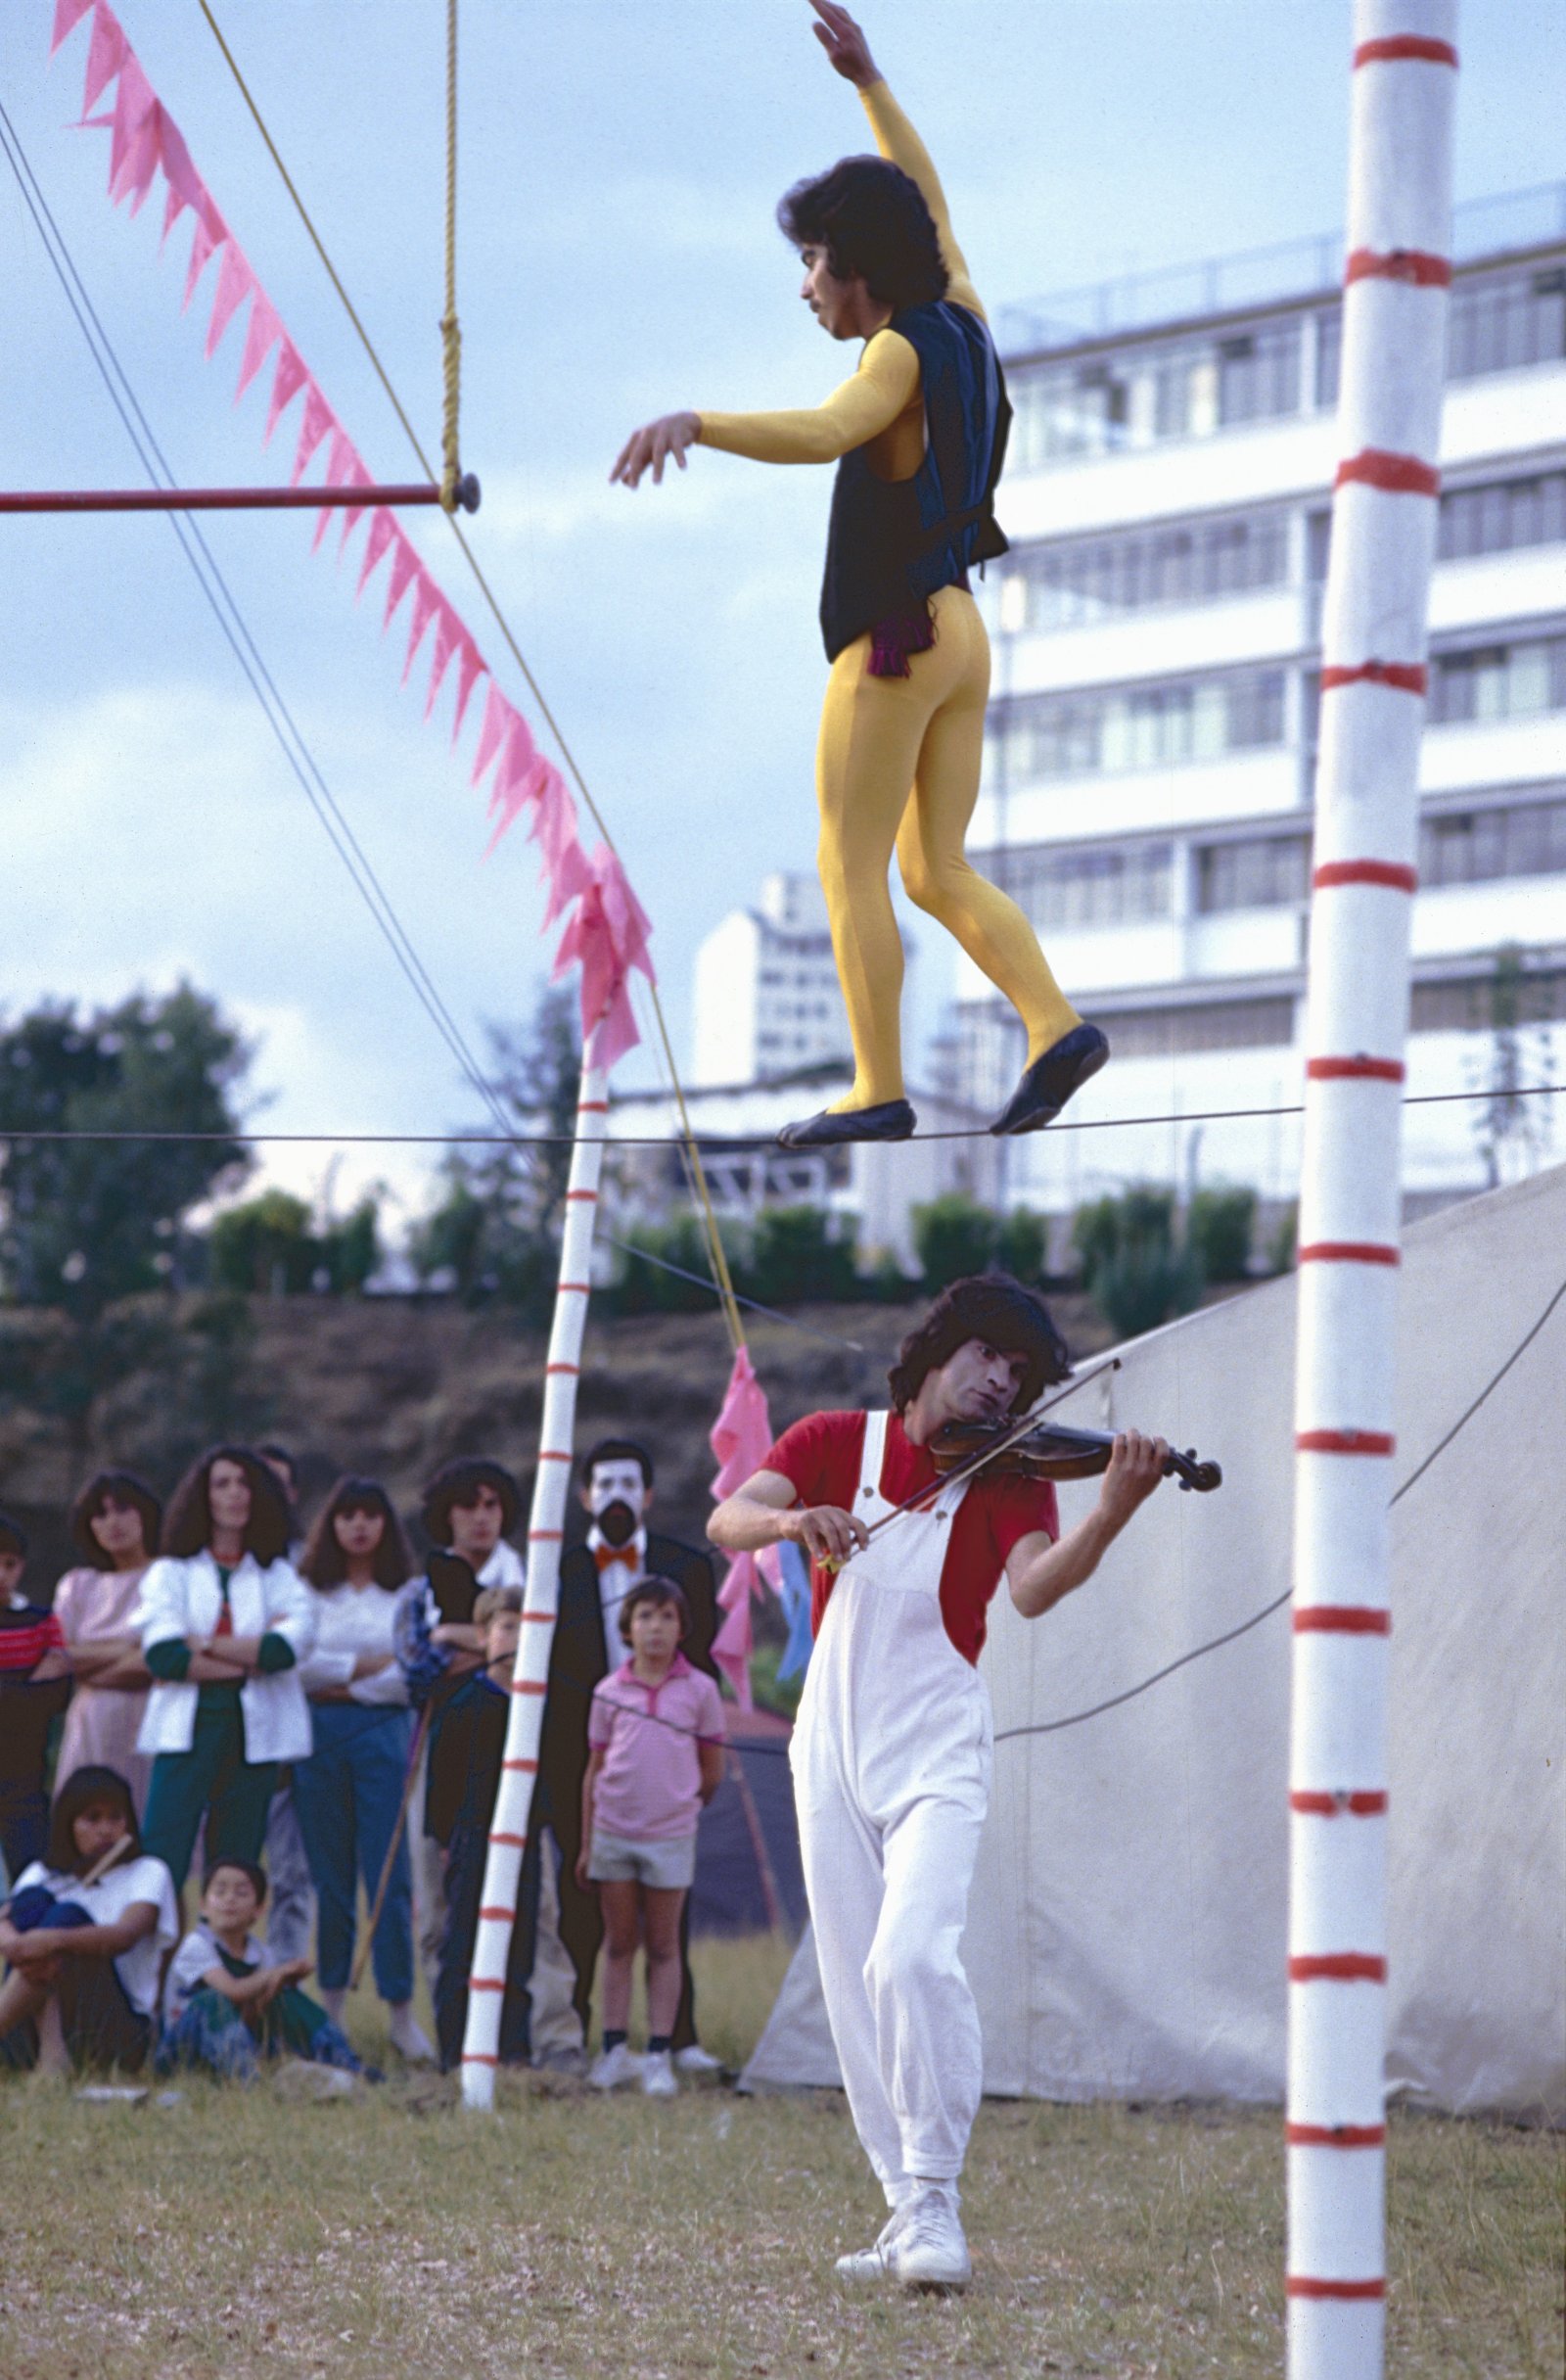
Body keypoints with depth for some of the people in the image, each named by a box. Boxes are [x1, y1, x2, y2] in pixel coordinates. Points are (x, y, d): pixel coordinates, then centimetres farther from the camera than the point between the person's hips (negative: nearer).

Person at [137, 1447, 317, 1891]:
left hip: (255, 1734, 1)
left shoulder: (279, 1575, 12)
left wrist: (203, 1646, -9)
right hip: (187, 1732, -1)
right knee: (160, 1869, -11)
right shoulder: (171, 1573, 9)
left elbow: (289, 1647, -8)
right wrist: (252, 1657, -8)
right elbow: (162, 1655, -7)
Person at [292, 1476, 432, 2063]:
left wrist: (345, 1685, -6)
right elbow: (294, 1660, -3)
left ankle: (401, 2009, -6)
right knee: (328, 1874, 2)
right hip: (318, 1734, 1)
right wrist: (365, 1665, -6)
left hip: (383, 1732, -1)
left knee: (389, 1873, -7)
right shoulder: (308, 1591, 10)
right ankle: (331, 2002, 8)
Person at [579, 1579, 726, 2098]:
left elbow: (712, 1773, 6)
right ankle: (614, 2051, 11)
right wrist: (586, 1843, 7)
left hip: (671, 1835, -1)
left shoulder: (699, 1690, -2)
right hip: (613, 1833, 1)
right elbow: (595, 1768, 6)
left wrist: (678, 1802, 6)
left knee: (663, 1947, 3)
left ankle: (659, 2056, 5)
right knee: (618, 1944, 7)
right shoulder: (610, 1691, 2)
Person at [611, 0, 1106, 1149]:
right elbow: (927, 199, 28)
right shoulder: (962, 324, 11)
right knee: (939, 875, 9)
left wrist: (691, 422, -48)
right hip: (958, 633, 9)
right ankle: (1056, 1026, -9)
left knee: (851, 868, -1)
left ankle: (878, 1090, -2)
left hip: (897, 643, -9)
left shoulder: (904, 352, -13)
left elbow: (822, 433, -35)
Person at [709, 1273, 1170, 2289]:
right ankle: (908, 2211, 12)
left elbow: (1034, 1587, -20)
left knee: (912, 1957, -22)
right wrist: (792, 1520, -31)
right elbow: (728, 1521, -8)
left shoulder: (1009, 1479, 0)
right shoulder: (836, 1443, 6)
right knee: (857, 1990, 4)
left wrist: (1113, 1512, -38)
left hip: (936, 1756, -3)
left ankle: (935, 2204, -14)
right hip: (834, 1748, 3)